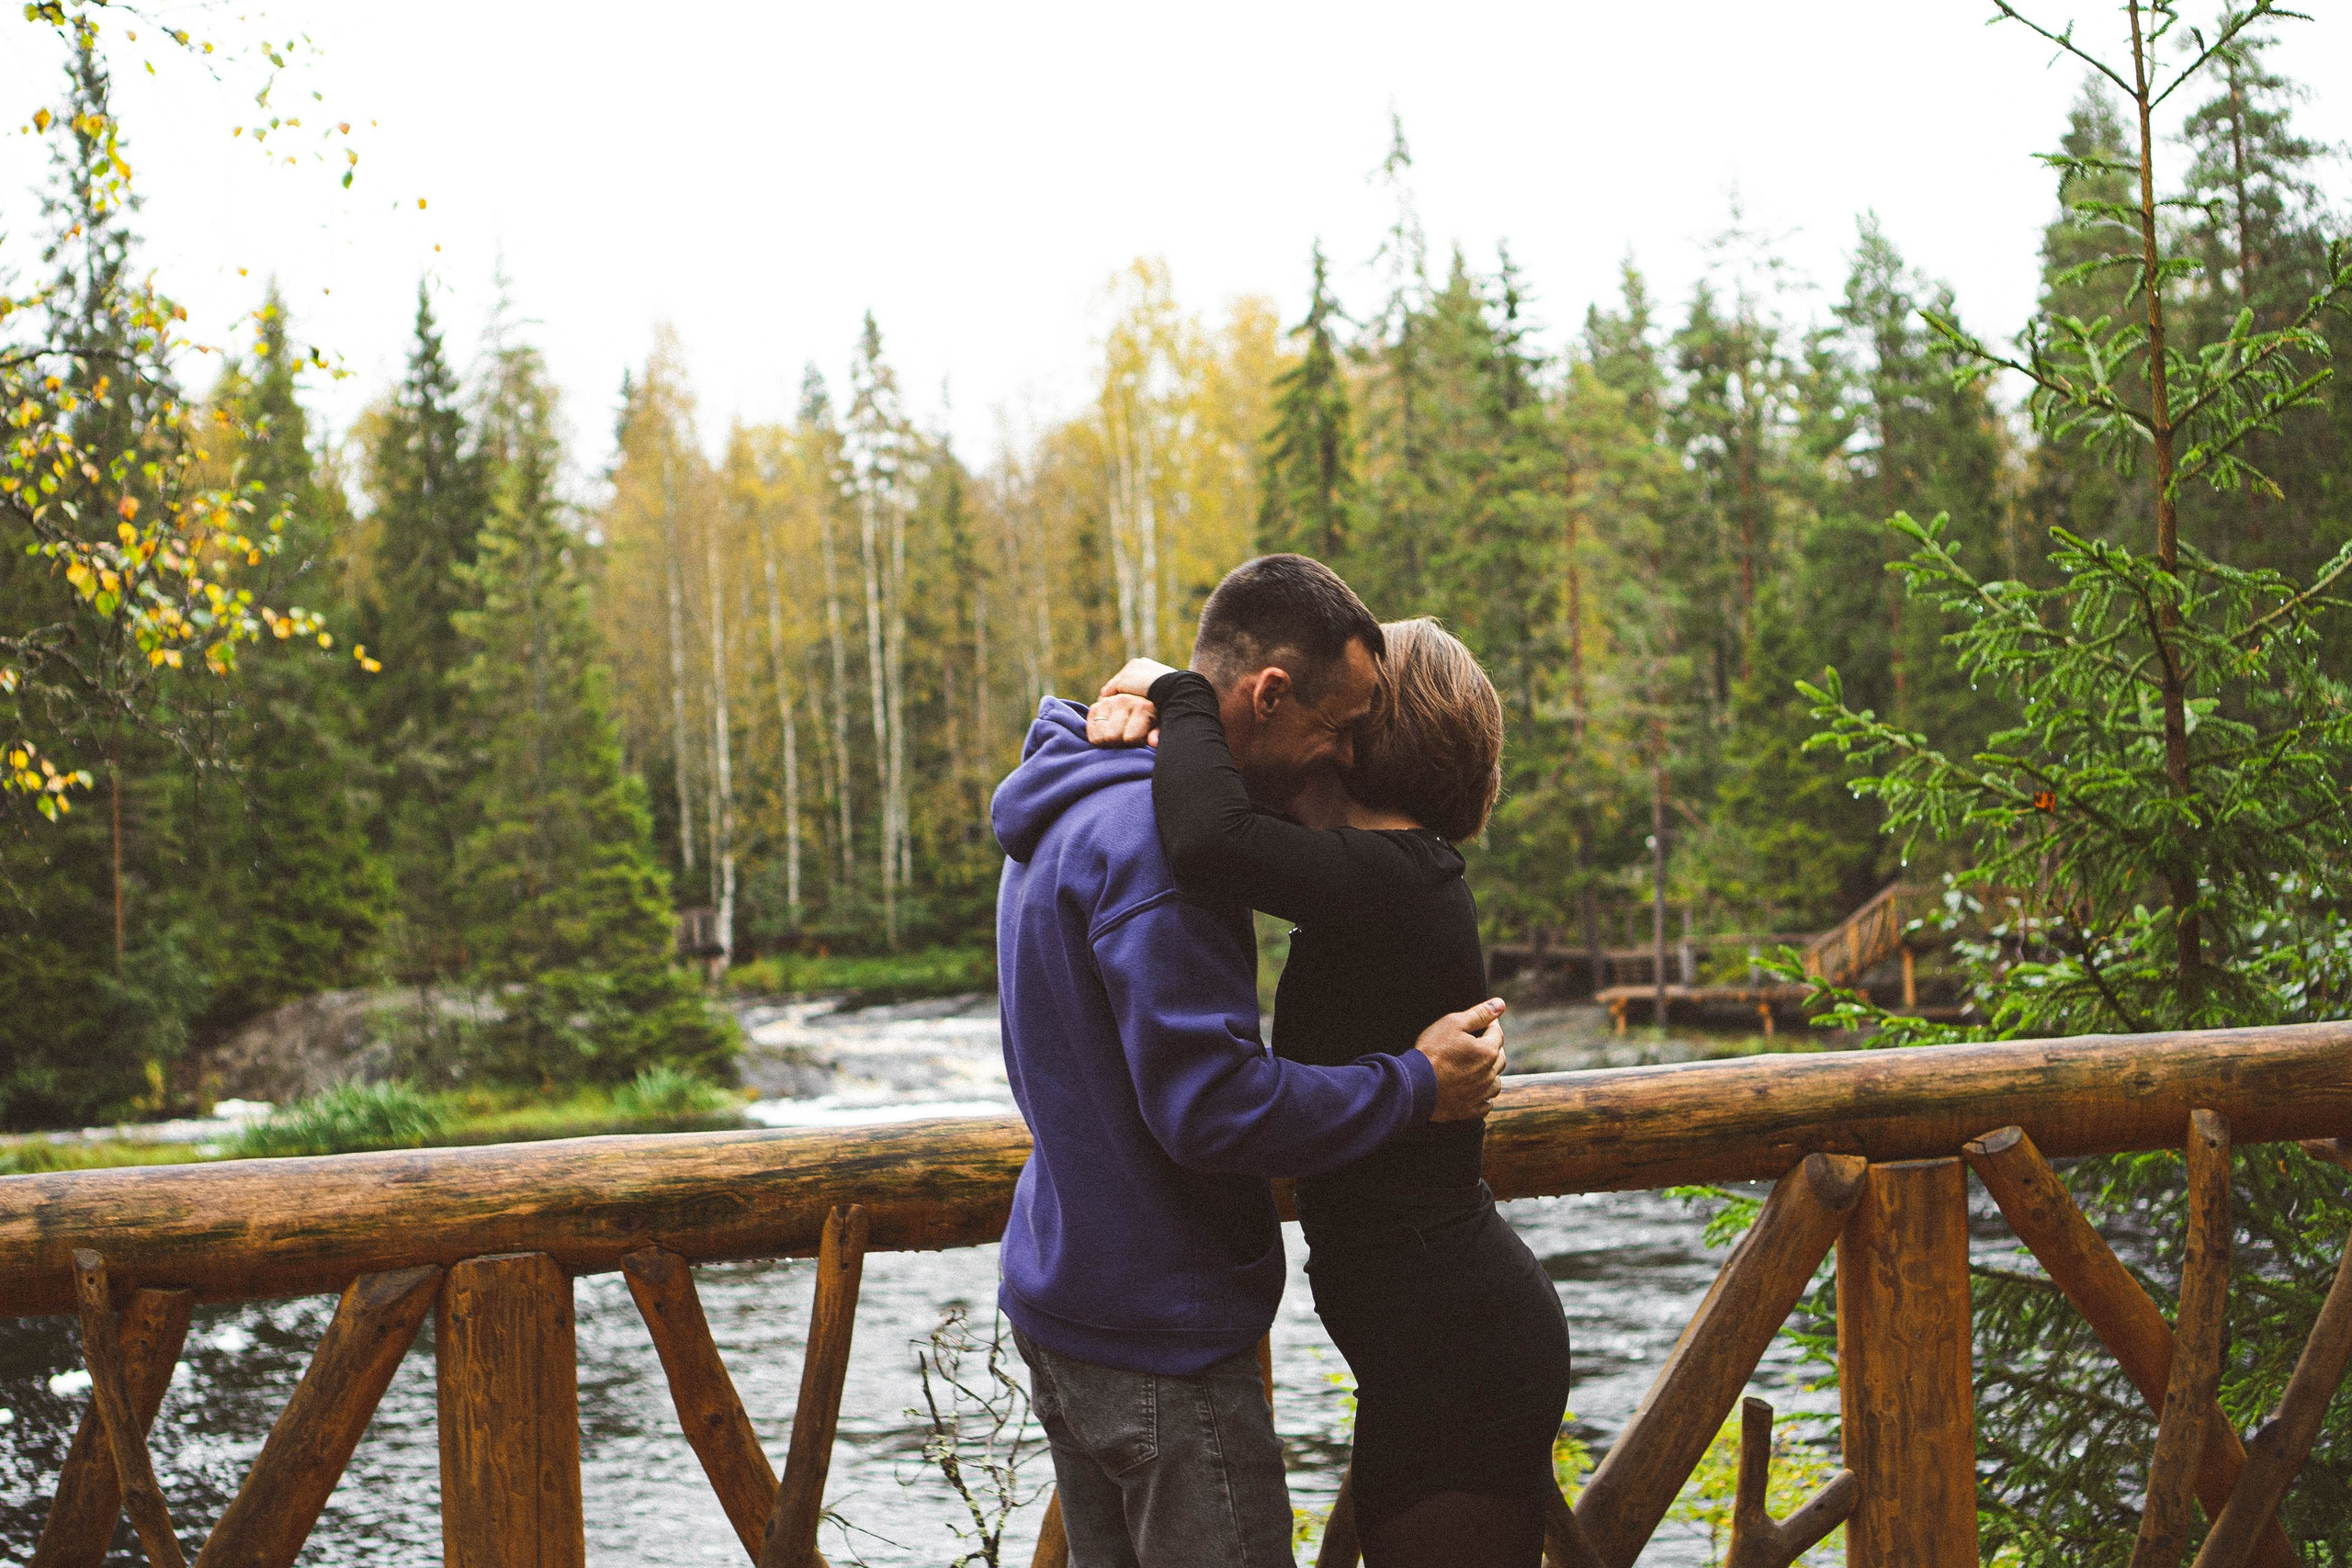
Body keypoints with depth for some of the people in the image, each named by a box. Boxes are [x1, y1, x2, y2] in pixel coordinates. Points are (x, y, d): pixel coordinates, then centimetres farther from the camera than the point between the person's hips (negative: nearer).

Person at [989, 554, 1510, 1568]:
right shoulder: (1154, 836, -23)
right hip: (1158, 1331, -10)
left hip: (1057, 1295, 10)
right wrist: (1416, 1086, -15)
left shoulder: (1069, 808, 10)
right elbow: (1214, 1106, -25)